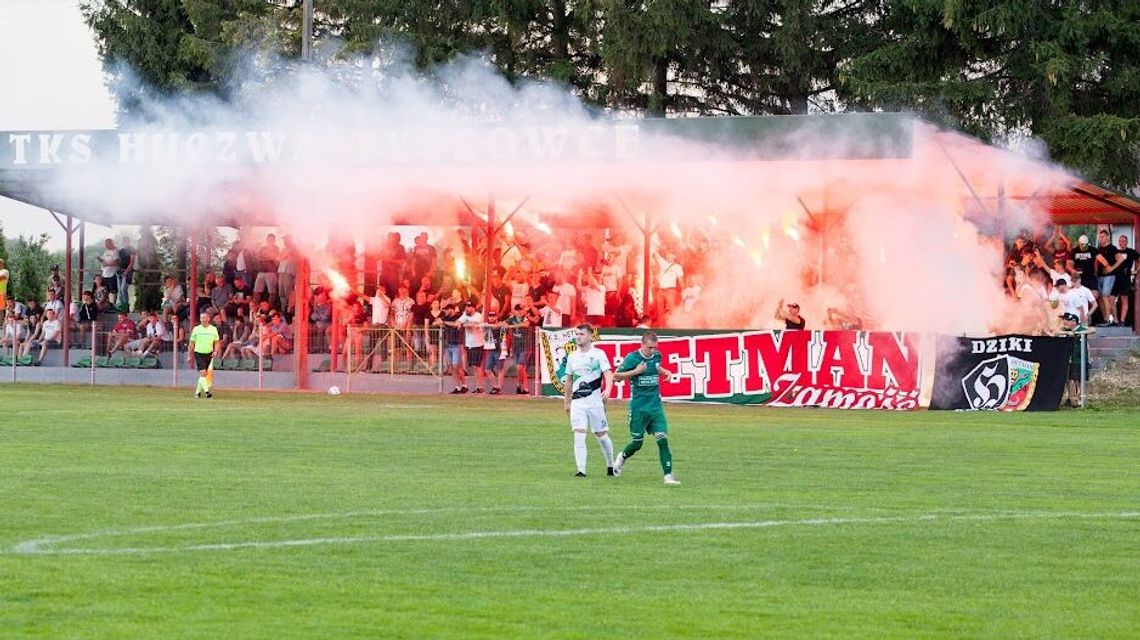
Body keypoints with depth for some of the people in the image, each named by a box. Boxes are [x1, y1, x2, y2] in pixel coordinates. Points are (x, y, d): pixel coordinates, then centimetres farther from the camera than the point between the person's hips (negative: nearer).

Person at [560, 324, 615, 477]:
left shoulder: (598, 354, -2)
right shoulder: (572, 356, 12)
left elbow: (608, 373, -13)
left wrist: (608, 390, -32)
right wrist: (566, 402, 23)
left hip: (594, 400, -3)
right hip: (577, 402, 3)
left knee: (601, 435, 6)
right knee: (579, 435, -10)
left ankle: (611, 465, 26)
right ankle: (581, 470, -12)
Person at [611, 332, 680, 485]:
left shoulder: (656, 356, 6)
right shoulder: (632, 358, -9)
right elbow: (616, 376, -6)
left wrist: (665, 372, 9)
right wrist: (635, 371, -16)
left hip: (656, 406, 4)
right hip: (638, 408, -4)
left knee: (663, 439, -10)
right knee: (637, 443, 4)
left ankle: (668, 475, -12)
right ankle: (622, 458, 37)